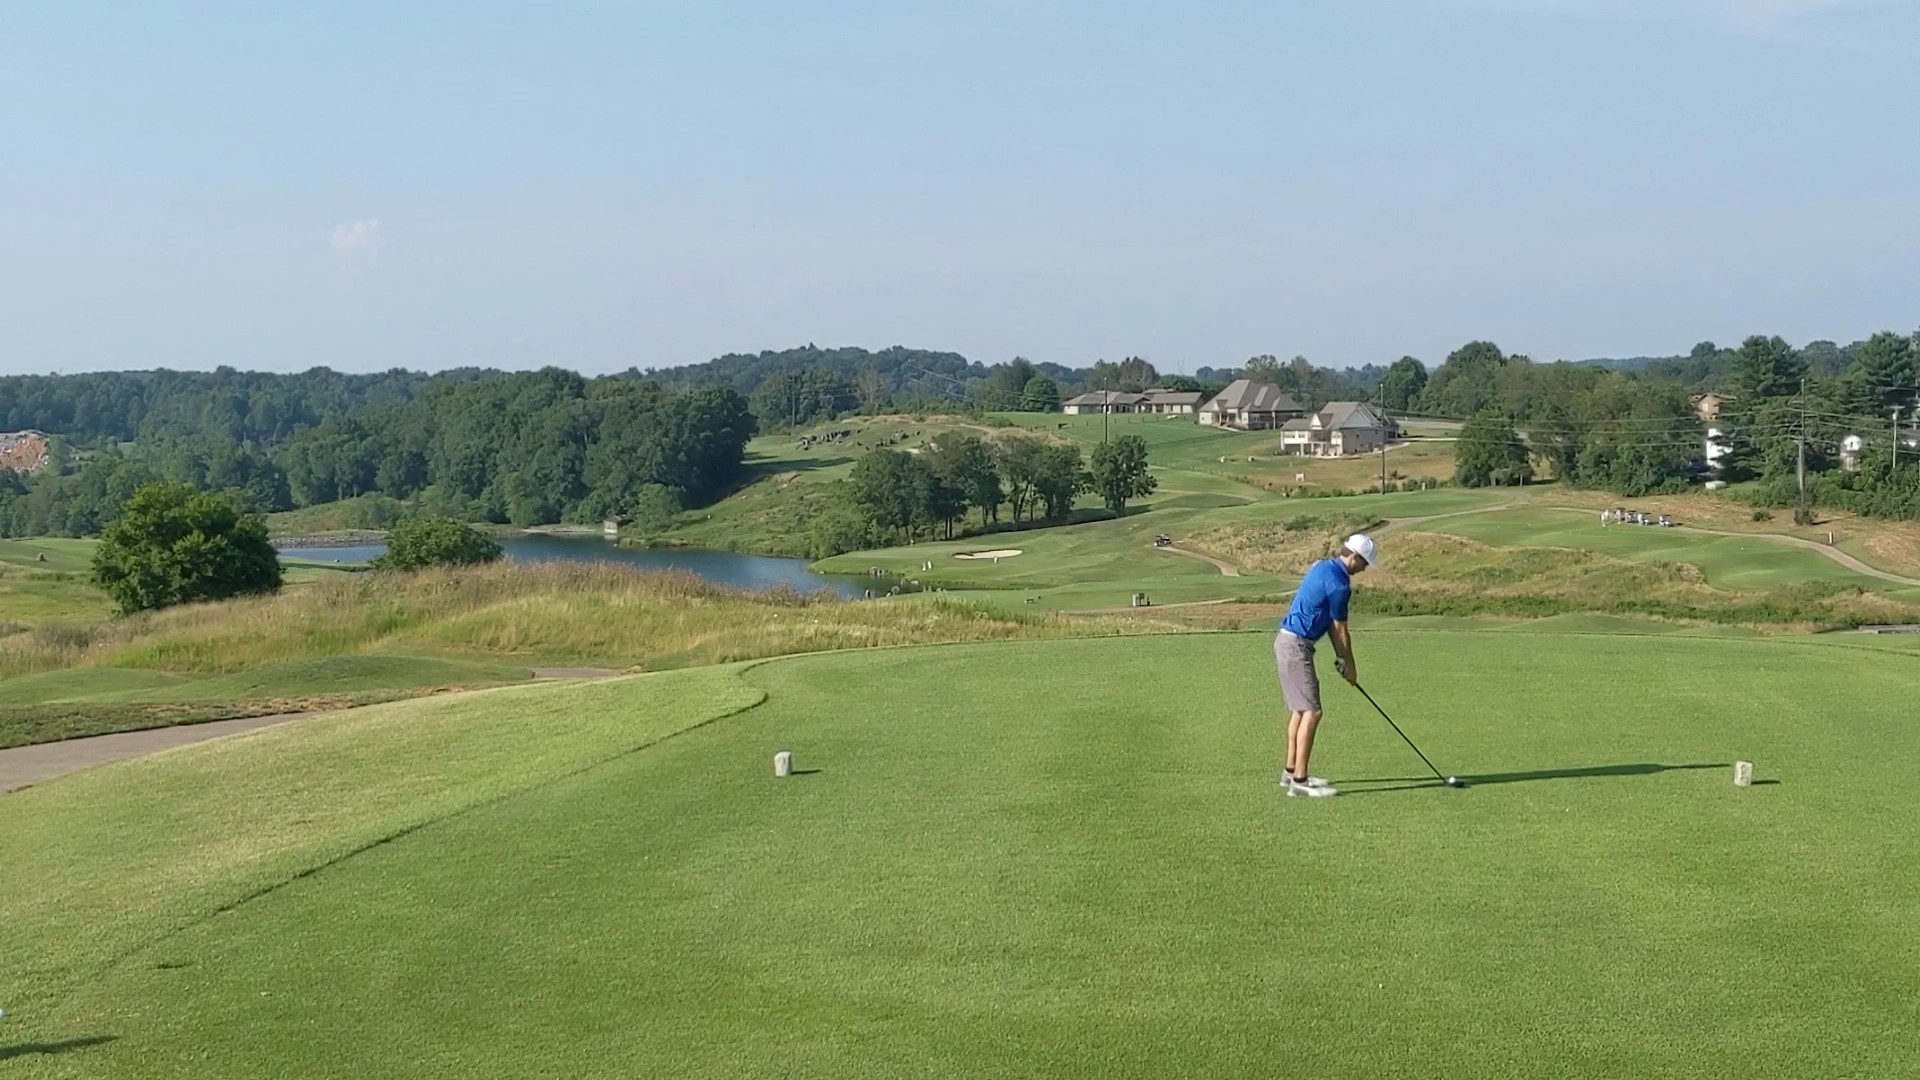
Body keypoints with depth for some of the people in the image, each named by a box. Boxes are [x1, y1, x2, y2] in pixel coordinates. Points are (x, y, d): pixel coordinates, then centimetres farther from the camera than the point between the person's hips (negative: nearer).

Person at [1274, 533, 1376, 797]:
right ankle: (1299, 780, -10)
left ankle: (1291, 771, 23)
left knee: (1299, 708, 17)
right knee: (1311, 711, -10)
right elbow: (1340, 630, -7)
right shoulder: (1338, 582, -17)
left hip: (1289, 640, 11)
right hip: (1296, 645, -11)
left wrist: (1339, 656, 15)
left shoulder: (1323, 567, 13)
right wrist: (1349, 665, 5)